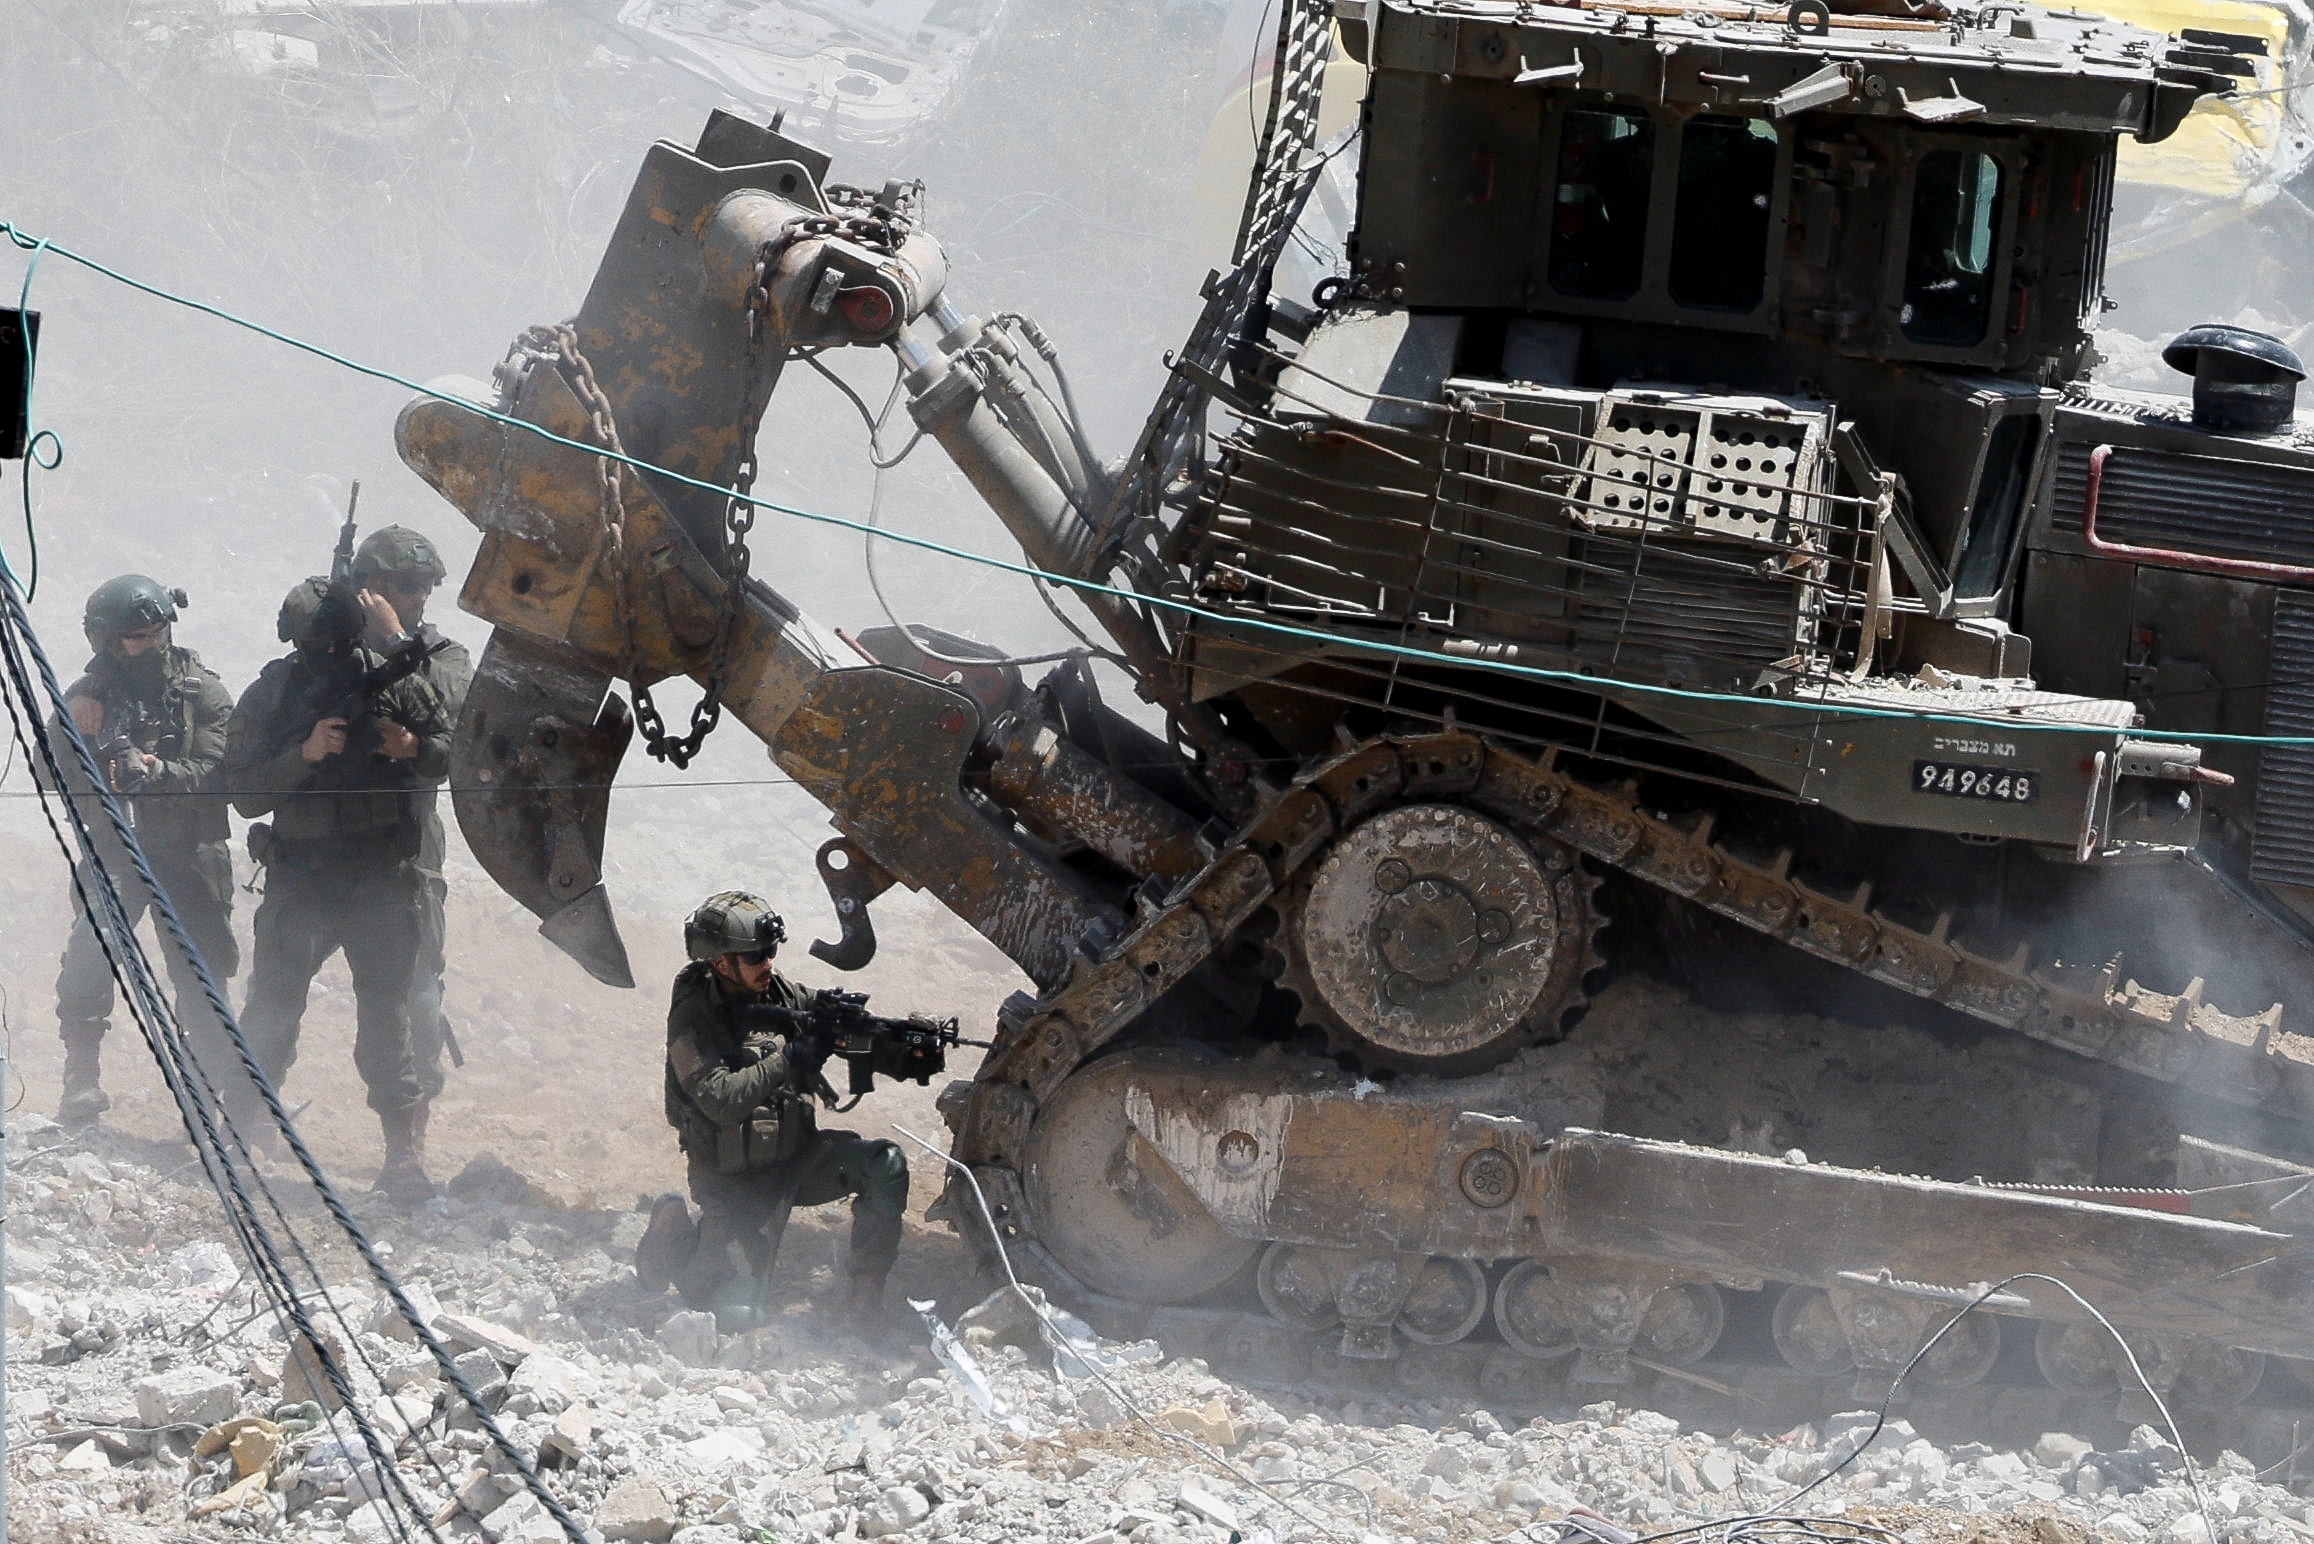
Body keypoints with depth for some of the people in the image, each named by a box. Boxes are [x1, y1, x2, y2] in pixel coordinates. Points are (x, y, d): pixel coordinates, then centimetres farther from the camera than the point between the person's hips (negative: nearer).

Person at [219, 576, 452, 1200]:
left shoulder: (393, 681, 0)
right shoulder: (268, 697, -2)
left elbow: (449, 747, 8)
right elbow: (244, 792, -7)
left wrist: (414, 747, -14)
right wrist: (305, 754, -21)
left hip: (383, 879, 0)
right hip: (301, 878, 0)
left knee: (386, 1010, 1)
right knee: (272, 1008, 2)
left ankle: (406, 1152, 3)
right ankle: (233, 1132, 16)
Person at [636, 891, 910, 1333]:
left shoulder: (783, 994, -1)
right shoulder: (693, 1019, -17)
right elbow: (720, 1100, -29)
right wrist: (789, 1060, -35)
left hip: (796, 1154, 5)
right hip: (736, 1177, -5)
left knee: (887, 1164, -21)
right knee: (737, 1312, -10)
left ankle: (865, 1292, -9)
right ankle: (676, 1237, 21)